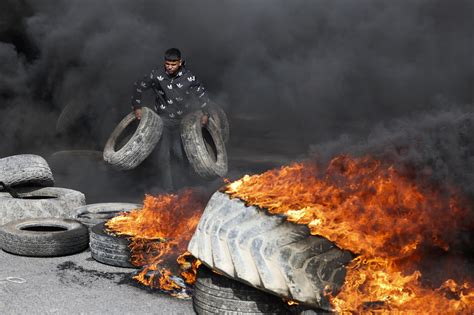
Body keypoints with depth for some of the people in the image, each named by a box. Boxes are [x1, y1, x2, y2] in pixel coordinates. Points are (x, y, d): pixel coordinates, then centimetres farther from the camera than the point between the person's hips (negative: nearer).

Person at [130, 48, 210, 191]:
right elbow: (138, 87, 1)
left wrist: (205, 113, 3)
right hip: (162, 120, 0)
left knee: (180, 154, 3)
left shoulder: (188, 77, -11)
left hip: (182, 120, 1)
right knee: (162, 156, -5)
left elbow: (202, 93, 5)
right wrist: (137, 107, -3)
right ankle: (168, 190, 6)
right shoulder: (156, 75, -13)